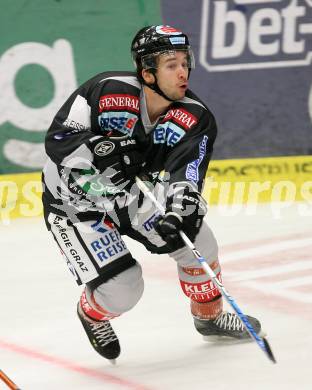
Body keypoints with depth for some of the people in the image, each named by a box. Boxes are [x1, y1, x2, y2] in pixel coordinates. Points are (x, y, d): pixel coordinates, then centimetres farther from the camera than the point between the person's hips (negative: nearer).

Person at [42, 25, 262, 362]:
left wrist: (180, 207, -48)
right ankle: (92, 314, 23)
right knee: (121, 290, -15)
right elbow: (58, 141, -23)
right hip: (74, 201, -5)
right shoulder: (106, 91, -26)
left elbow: (184, 175, -27)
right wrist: (105, 151, -38)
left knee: (197, 240, -9)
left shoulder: (196, 119, -15)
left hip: (129, 195, 5)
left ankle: (210, 316, 20)